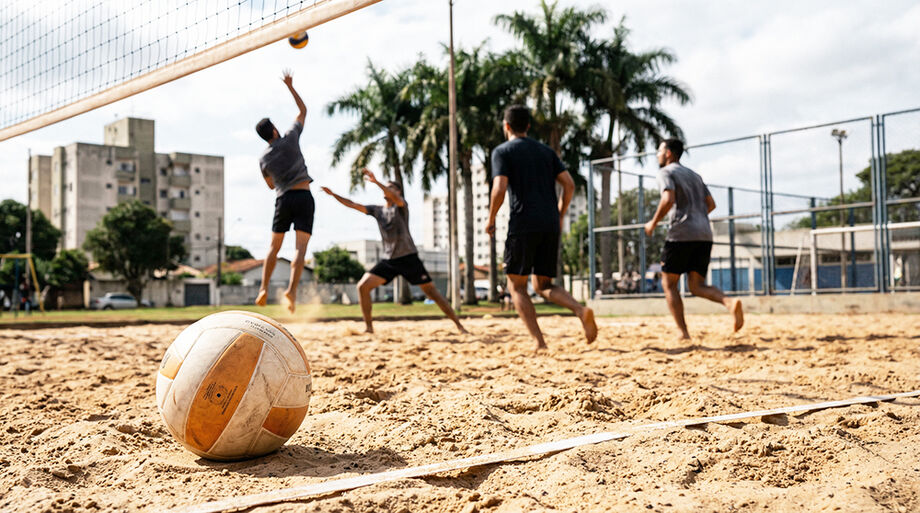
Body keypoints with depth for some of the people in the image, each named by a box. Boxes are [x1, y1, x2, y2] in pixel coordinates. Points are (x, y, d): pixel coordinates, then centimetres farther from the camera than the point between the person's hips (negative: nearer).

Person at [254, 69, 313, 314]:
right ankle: (292, 289, -23)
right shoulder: (290, 139, 1)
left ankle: (264, 289, 9)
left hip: (283, 199, 3)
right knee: (300, 248, -8)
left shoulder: (263, 158, 9)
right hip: (303, 197, -3)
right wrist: (290, 86, 18)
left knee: (274, 247, 14)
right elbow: (303, 110, 13)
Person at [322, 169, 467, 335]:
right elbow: (352, 204, 11)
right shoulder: (377, 210, 13)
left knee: (431, 291, -7)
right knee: (362, 286, -10)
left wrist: (375, 181, -36)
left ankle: (459, 325, -1)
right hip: (388, 260, 5)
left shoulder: (401, 206, -2)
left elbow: (395, 198, -26)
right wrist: (333, 194, 2)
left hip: (408, 257, -5)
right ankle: (369, 327, -1)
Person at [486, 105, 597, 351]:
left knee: (517, 285, 7)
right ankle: (581, 310, -14)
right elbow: (569, 185, 10)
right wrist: (560, 216, 21)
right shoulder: (546, 151, 18)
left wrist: (490, 220, 2)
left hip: (523, 225, -5)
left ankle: (539, 343, -6)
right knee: (544, 285, 15)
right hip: (550, 225, 5)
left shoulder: (502, 151, 2)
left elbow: (499, 189, -12)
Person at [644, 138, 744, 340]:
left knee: (669, 284, 5)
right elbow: (711, 204, 21)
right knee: (697, 286, 6)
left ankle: (683, 333, -3)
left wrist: (653, 223, -5)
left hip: (681, 234, -7)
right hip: (704, 234, 7)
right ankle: (730, 302, -22)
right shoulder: (694, 175, 25)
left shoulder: (666, 172, 2)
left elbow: (668, 200, -16)